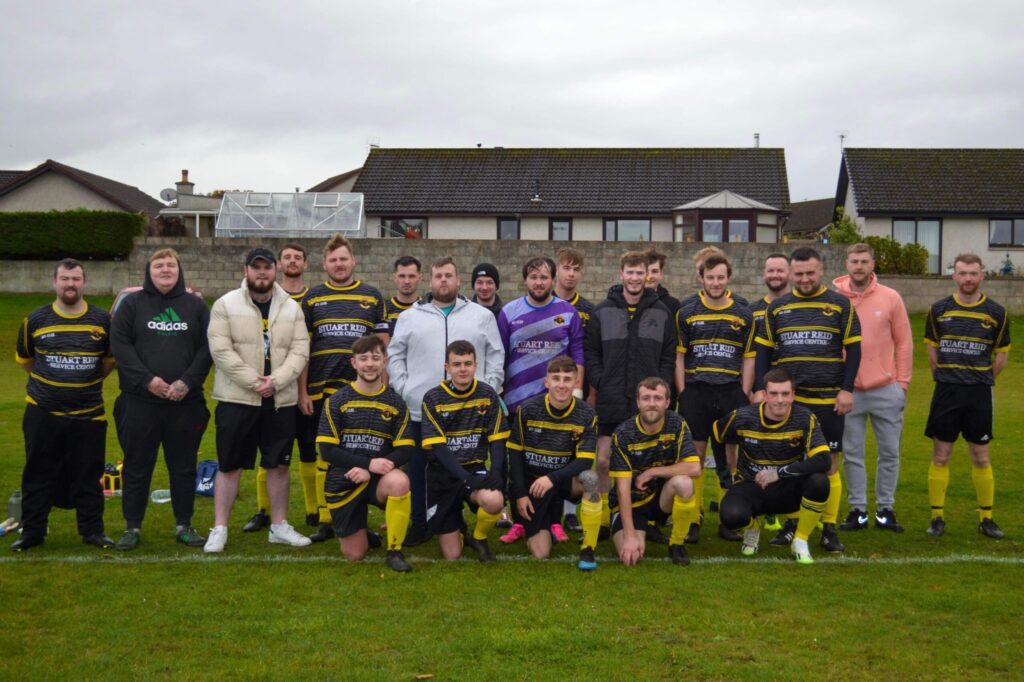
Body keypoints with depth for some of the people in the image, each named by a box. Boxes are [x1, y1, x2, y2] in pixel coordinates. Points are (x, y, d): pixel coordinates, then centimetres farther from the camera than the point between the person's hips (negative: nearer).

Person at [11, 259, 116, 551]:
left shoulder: (103, 319, 1)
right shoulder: (35, 319, 1)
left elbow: (111, 359, 14)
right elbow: (24, 360, 15)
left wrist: (89, 380, 4)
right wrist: (50, 380, 8)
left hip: (88, 414, 0)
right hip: (42, 414, 0)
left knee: (88, 476, 6)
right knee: (38, 475, 7)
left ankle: (92, 530, 16)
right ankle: (32, 532, 17)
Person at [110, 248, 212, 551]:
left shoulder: (195, 305, 9)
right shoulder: (132, 304, 5)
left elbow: (207, 347, 3)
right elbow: (120, 344, -2)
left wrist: (187, 381, -10)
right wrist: (146, 379, -13)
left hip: (185, 402, 1)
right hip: (140, 402, -1)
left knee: (183, 466, 9)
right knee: (137, 467, 6)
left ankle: (184, 525, 20)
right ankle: (132, 527, 17)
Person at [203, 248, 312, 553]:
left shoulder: (292, 308, 6)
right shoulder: (226, 305, -3)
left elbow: (300, 351, -1)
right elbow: (221, 350, -11)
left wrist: (274, 381, -15)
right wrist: (254, 382, -16)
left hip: (280, 400, 3)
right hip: (236, 399, -3)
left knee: (279, 465, 10)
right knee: (229, 466, 2)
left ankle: (279, 526, 23)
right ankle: (219, 529, 12)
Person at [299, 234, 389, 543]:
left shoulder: (372, 296, 8)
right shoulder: (312, 298, 8)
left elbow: (382, 345, 8)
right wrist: (302, 391, 2)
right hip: (322, 390, 1)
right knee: (325, 455, 5)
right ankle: (324, 520, 12)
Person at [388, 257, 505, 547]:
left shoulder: (482, 316, 10)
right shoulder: (410, 317, 10)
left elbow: (496, 356, 9)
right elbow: (395, 356, 9)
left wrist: (488, 391, -1)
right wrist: (404, 389, -2)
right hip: (420, 411, 1)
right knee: (418, 469, 5)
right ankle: (420, 524, 16)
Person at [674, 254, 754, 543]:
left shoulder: (743, 315, 8)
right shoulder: (686, 312, 5)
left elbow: (748, 358, 9)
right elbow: (678, 356, 5)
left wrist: (745, 395, 2)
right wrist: (682, 393, -2)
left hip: (731, 393, 1)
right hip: (695, 392, -1)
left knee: (730, 457, 4)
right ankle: (693, 518, 7)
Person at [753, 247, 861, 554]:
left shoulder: (840, 304, 2)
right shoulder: (777, 307, 8)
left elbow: (853, 349, 2)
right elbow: (764, 351, 11)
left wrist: (847, 389, -5)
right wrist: (760, 389, 3)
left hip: (828, 399, -2)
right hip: (786, 399, 2)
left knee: (829, 463, 2)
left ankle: (829, 529, 10)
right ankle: (791, 523, 17)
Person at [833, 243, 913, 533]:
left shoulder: (890, 298, 0)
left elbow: (904, 342, 3)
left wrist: (902, 381, 0)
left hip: (886, 389, 1)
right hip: (847, 390, 0)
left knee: (890, 452, 7)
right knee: (851, 454, 6)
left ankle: (885, 510, 20)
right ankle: (858, 510, 17)